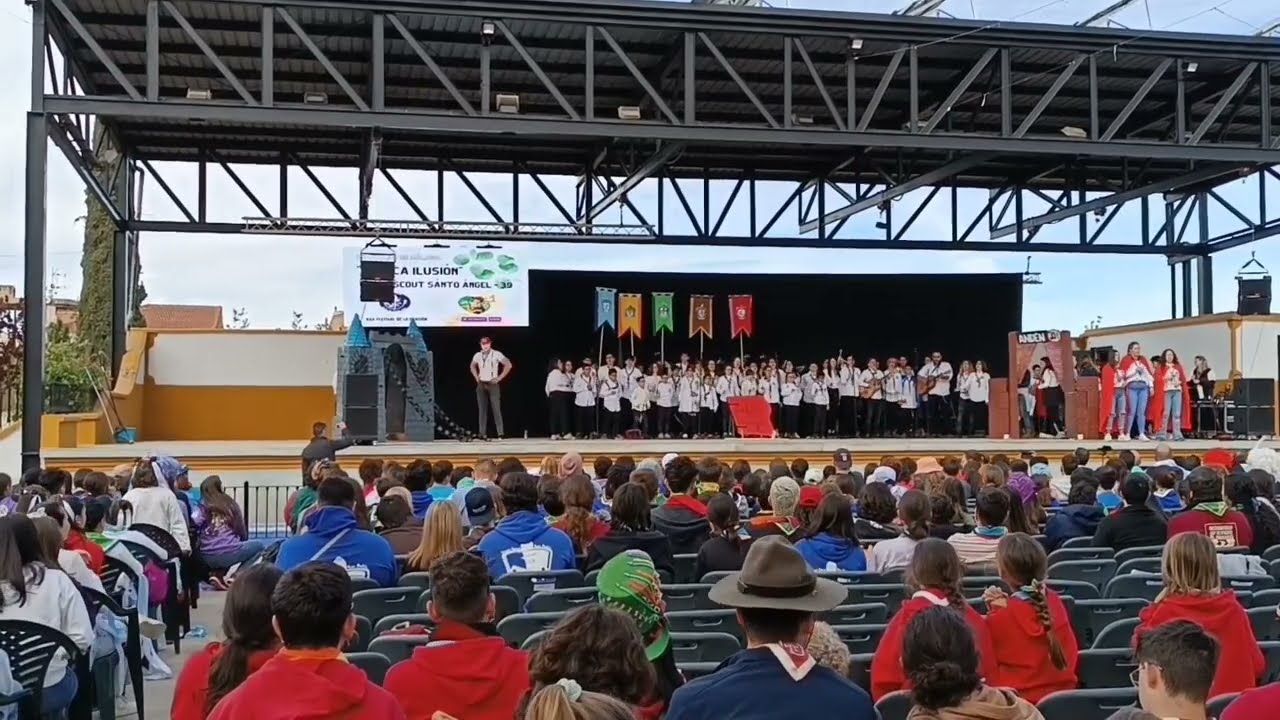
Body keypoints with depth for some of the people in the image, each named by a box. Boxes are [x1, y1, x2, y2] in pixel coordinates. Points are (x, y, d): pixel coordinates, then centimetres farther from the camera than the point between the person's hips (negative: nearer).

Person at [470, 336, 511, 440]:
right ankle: (483, 433, 7)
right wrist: (476, 377, 12)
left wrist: (499, 378, -8)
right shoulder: (477, 355, 7)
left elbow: (508, 365, -8)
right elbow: (472, 366, 26)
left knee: (496, 409, -7)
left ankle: (500, 434, -7)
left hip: (492, 384, -4)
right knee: (482, 410, 4)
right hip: (481, 385, 4)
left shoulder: (496, 354, -7)